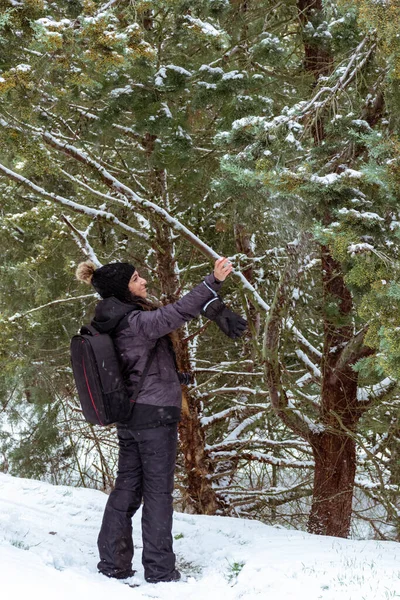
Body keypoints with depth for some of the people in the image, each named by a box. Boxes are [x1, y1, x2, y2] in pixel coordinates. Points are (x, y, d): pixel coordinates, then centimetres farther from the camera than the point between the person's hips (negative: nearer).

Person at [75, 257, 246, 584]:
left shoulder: (118, 321, 10)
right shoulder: (135, 321, -20)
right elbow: (175, 314, -34)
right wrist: (213, 282, -41)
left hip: (129, 417, 9)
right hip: (155, 414, -9)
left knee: (127, 487, 12)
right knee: (158, 490, 0)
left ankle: (113, 562, 17)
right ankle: (160, 570, 6)